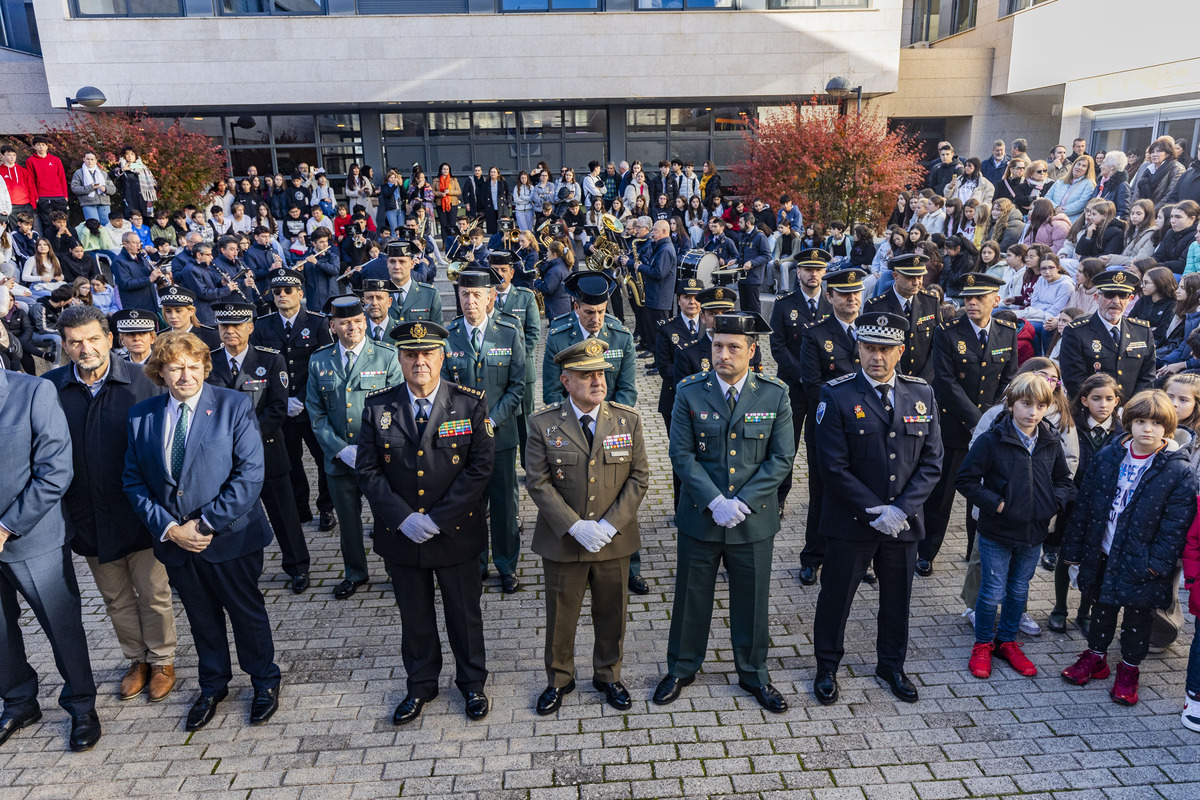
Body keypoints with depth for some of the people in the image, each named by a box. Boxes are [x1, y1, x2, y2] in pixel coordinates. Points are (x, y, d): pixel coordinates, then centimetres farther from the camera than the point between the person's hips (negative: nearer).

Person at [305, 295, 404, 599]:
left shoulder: (386, 355, -6)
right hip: (340, 458, 3)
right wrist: (341, 449, -8)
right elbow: (316, 413, 3)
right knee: (348, 520, 16)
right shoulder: (319, 361, 1)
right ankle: (354, 574, 37)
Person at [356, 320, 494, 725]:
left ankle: (472, 683, 37)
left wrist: (438, 519, -17)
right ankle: (421, 684, 40)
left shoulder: (470, 404, -10)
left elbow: (479, 468, -12)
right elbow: (368, 471, -4)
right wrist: (403, 518, -15)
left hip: (456, 533, -1)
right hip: (400, 535, 2)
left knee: (464, 612, 14)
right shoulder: (378, 407, -5)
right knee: (414, 615, 18)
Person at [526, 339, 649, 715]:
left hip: (614, 542, 2)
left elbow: (639, 477, -4)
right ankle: (558, 680, 37)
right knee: (560, 616, 14)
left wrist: (610, 524, -14)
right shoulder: (544, 424, -8)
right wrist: (575, 526, -18)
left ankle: (608, 676, 40)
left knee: (612, 614, 17)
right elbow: (539, 483, -10)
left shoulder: (628, 420, -4)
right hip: (562, 543, -1)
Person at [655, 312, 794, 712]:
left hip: (754, 520, 1)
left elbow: (781, 459, -5)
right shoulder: (689, 392, -7)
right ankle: (681, 668, 36)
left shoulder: (775, 395, -5)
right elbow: (682, 454, -7)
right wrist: (715, 501, -17)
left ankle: (754, 673, 36)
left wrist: (743, 502, -14)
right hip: (700, 516, 0)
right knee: (691, 597, 14)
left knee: (752, 601, 14)